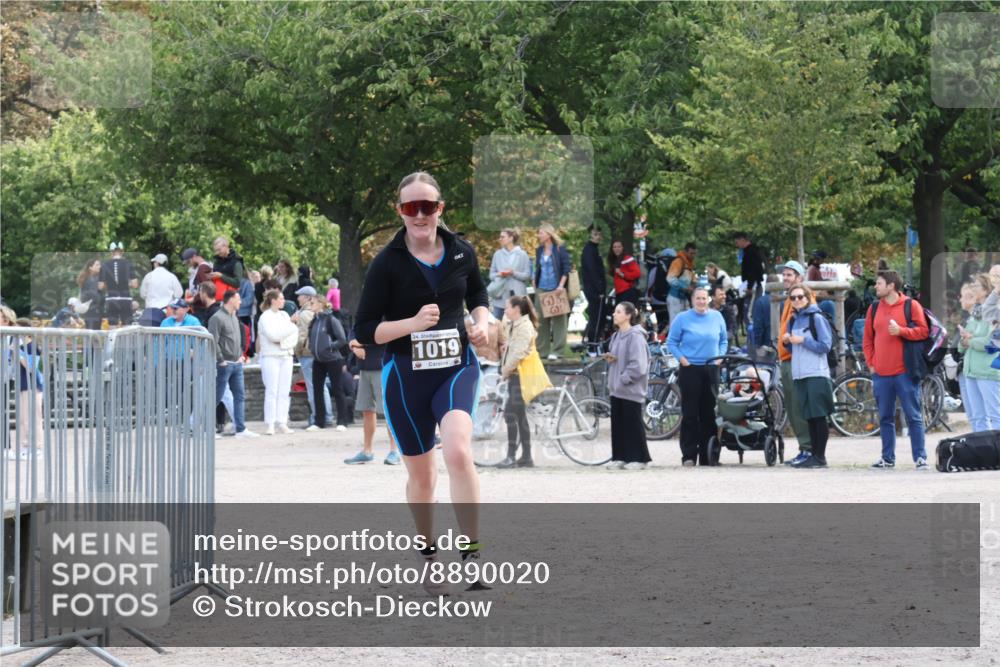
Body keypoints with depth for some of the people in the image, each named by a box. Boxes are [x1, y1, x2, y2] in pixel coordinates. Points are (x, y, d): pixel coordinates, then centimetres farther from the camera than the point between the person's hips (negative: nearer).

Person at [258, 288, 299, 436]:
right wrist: (289, 327, -6)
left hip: (286, 356, 6)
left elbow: (295, 332, 8)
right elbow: (273, 335, -16)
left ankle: (282, 423, 3)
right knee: (271, 391, -8)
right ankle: (270, 424, -8)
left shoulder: (284, 315, 14)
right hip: (271, 356, -6)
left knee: (284, 391, 2)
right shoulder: (265, 317, -4)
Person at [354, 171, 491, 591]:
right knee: (420, 474, 10)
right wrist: (412, 323, -23)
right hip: (405, 375, 0)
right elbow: (365, 331, -8)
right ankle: (428, 554, 33)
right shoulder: (387, 264, -8)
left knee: (458, 452, -25)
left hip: (456, 367, 0)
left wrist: (481, 322, 2)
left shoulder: (462, 253, 2)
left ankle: (472, 557, -21)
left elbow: (478, 295, 23)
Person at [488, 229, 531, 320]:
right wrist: (499, 274, -11)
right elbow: (491, 275, 11)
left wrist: (513, 273, -16)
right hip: (500, 296, 3)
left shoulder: (522, 255, 2)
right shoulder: (497, 254, 10)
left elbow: (527, 275, -1)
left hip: (517, 296, -3)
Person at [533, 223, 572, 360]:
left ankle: (557, 350, -3)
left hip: (556, 289, -6)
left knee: (558, 320, -4)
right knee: (541, 320, 4)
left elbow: (566, 269, -7)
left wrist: (561, 285, -16)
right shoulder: (539, 250, 13)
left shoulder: (560, 249, -3)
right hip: (541, 289, 6)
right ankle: (542, 350, 10)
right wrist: (535, 284, 12)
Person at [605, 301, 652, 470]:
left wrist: (624, 378, -18)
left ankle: (638, 458, 6)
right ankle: (620, 457, 14)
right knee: (617, 423, 9)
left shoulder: (635, 336, -15)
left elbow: (638, 364, -19)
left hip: (631, 389, -8)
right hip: (616, 388, 8)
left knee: (633, 424, -2)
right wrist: (610, 358, 4)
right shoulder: (616, 336, 12)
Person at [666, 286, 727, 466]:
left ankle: (707, 456, 11)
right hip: (690, 369, -3)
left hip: (711, 370, 3)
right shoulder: (682, 318, 1)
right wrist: (682, 359, -8)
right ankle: (689, 456, -4)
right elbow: (671, 342, 4)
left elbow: (723, 341, 18)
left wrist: (720, 357, 3)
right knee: (690, 414, -6)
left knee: (709, 413, 5)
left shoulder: (717, 317, 9)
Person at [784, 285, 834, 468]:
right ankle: (813, 454, 11)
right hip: (799, 375, 7)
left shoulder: (816, 318, -4)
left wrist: (803, 340, -12)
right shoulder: (794, 320, 16)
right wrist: (787, 341, 2)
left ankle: (820, 457, -4)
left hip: (816, 375, -7)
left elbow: (825, 345, -10)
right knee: (809, 418, 8)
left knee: (818, 417, -5)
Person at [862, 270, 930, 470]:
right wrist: (871, 364, 8)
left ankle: (920, 457, -2)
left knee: (913, 416, -4)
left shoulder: (911, 305, -1)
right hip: (881, 374, 5)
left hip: (905, 372, -4)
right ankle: (887, 458, 14)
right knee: (885, 417, 8)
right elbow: (868, 339, 16)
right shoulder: (874, 308, 12)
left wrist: (901, 331, -18)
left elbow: (923, 331, -5)